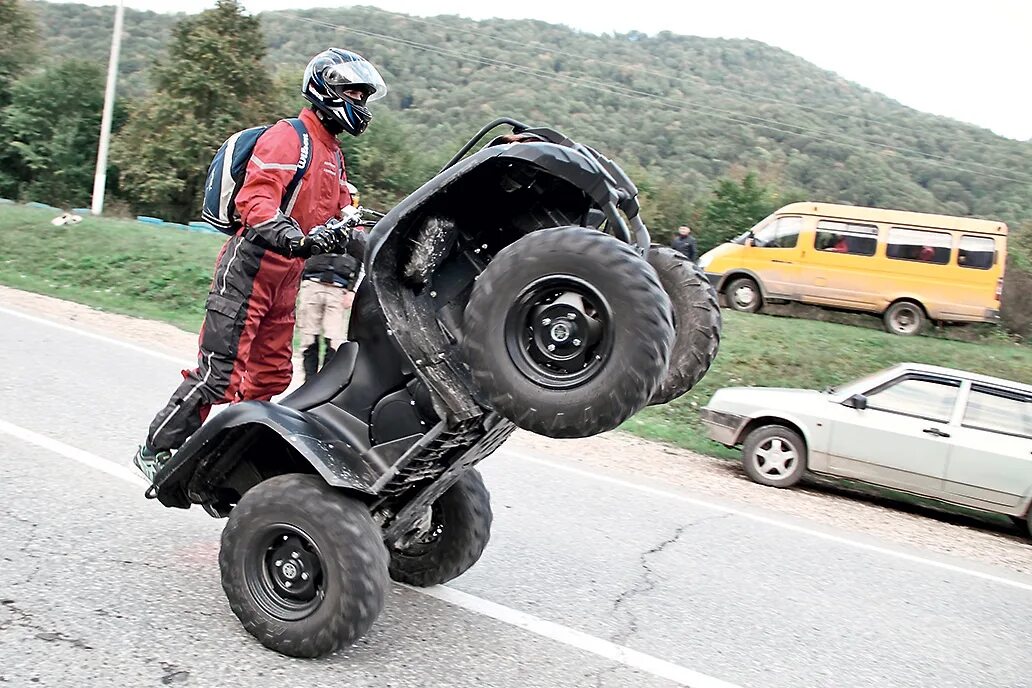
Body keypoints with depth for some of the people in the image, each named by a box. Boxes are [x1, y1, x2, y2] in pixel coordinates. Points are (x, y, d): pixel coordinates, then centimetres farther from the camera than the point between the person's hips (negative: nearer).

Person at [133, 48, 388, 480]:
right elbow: (254, 200, -24)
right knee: (218, 374, -9)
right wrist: (298, 238, -39)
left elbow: (340, 214, 22)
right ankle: (155, 451, 5)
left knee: (271, 377, 11)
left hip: (284, 281, 9)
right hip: (249, 270, -9)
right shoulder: (287, 138, -10)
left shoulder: (333, 154, 20)